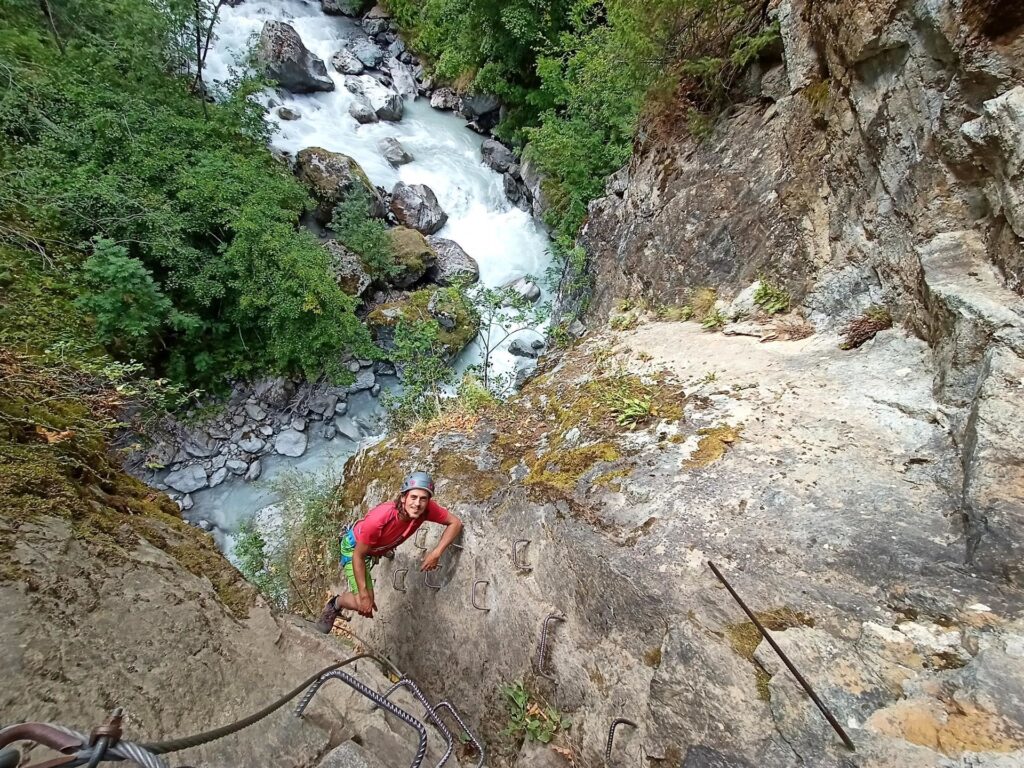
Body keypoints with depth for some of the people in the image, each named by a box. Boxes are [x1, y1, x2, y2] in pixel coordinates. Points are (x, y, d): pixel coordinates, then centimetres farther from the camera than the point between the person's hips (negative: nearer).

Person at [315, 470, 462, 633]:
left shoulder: (428, 509, -31)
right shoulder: (379, 518, -44)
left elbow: (455, 523, -18)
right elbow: (359, 555, -31)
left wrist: (436, 553, -29)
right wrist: (364, 595, -28)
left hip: (379, 548, 5)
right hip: (355, 546, -5)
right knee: (363, 604, -13)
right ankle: (335, 604, 17)